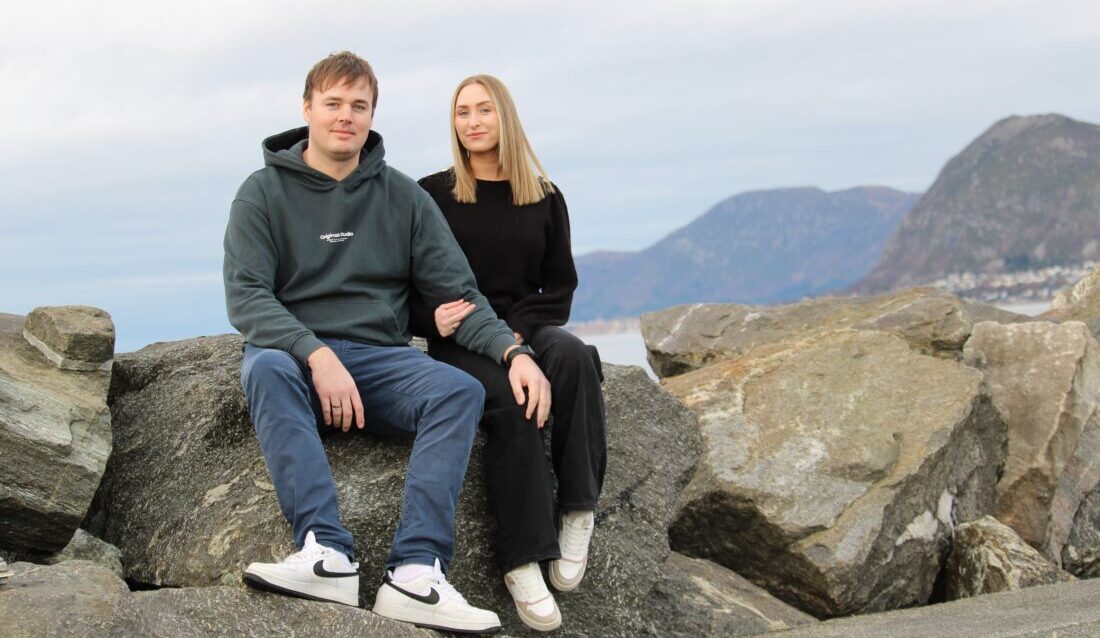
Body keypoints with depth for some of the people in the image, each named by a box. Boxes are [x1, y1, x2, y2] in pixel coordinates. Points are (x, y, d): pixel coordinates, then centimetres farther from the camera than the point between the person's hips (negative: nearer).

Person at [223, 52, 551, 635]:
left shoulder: (402, 198, 12)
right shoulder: (264, 192, 6)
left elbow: (458, 293, 8)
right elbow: (245, 296, -6)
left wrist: (513, 352, -11)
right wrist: (317, 354, -23)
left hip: (381, 360, 2)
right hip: (295, 352, -2)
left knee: (460, 389, -27)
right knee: (264, 368, -36)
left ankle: (415, 571, -39)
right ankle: (326, 554, -44)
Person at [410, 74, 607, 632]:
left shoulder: (545, 198, 13)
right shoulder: (432, 195, 7)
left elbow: (559, 288, 10)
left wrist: (517, 331, -9)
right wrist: (432, 319, -17)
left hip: (527, 331, 2)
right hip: (458, 342, -2)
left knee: (571, 355, -35)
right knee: (507, 398, -35)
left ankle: (578, 510, -27)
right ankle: (521, 562, -35)